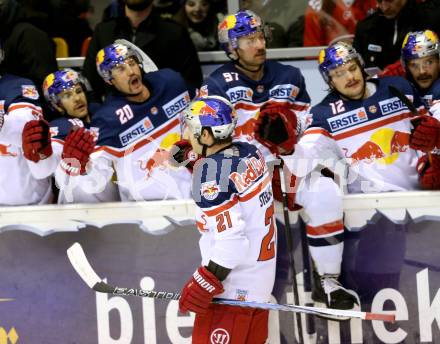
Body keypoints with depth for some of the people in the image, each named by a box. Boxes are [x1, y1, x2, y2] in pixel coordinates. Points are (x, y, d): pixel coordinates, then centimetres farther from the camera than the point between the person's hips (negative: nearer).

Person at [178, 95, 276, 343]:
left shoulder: (210, 172, -22)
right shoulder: (251, 153, 1)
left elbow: (230, 239, -26)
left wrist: (204, 284, -20)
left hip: (231, 286, -9)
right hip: (261, 278, 9)